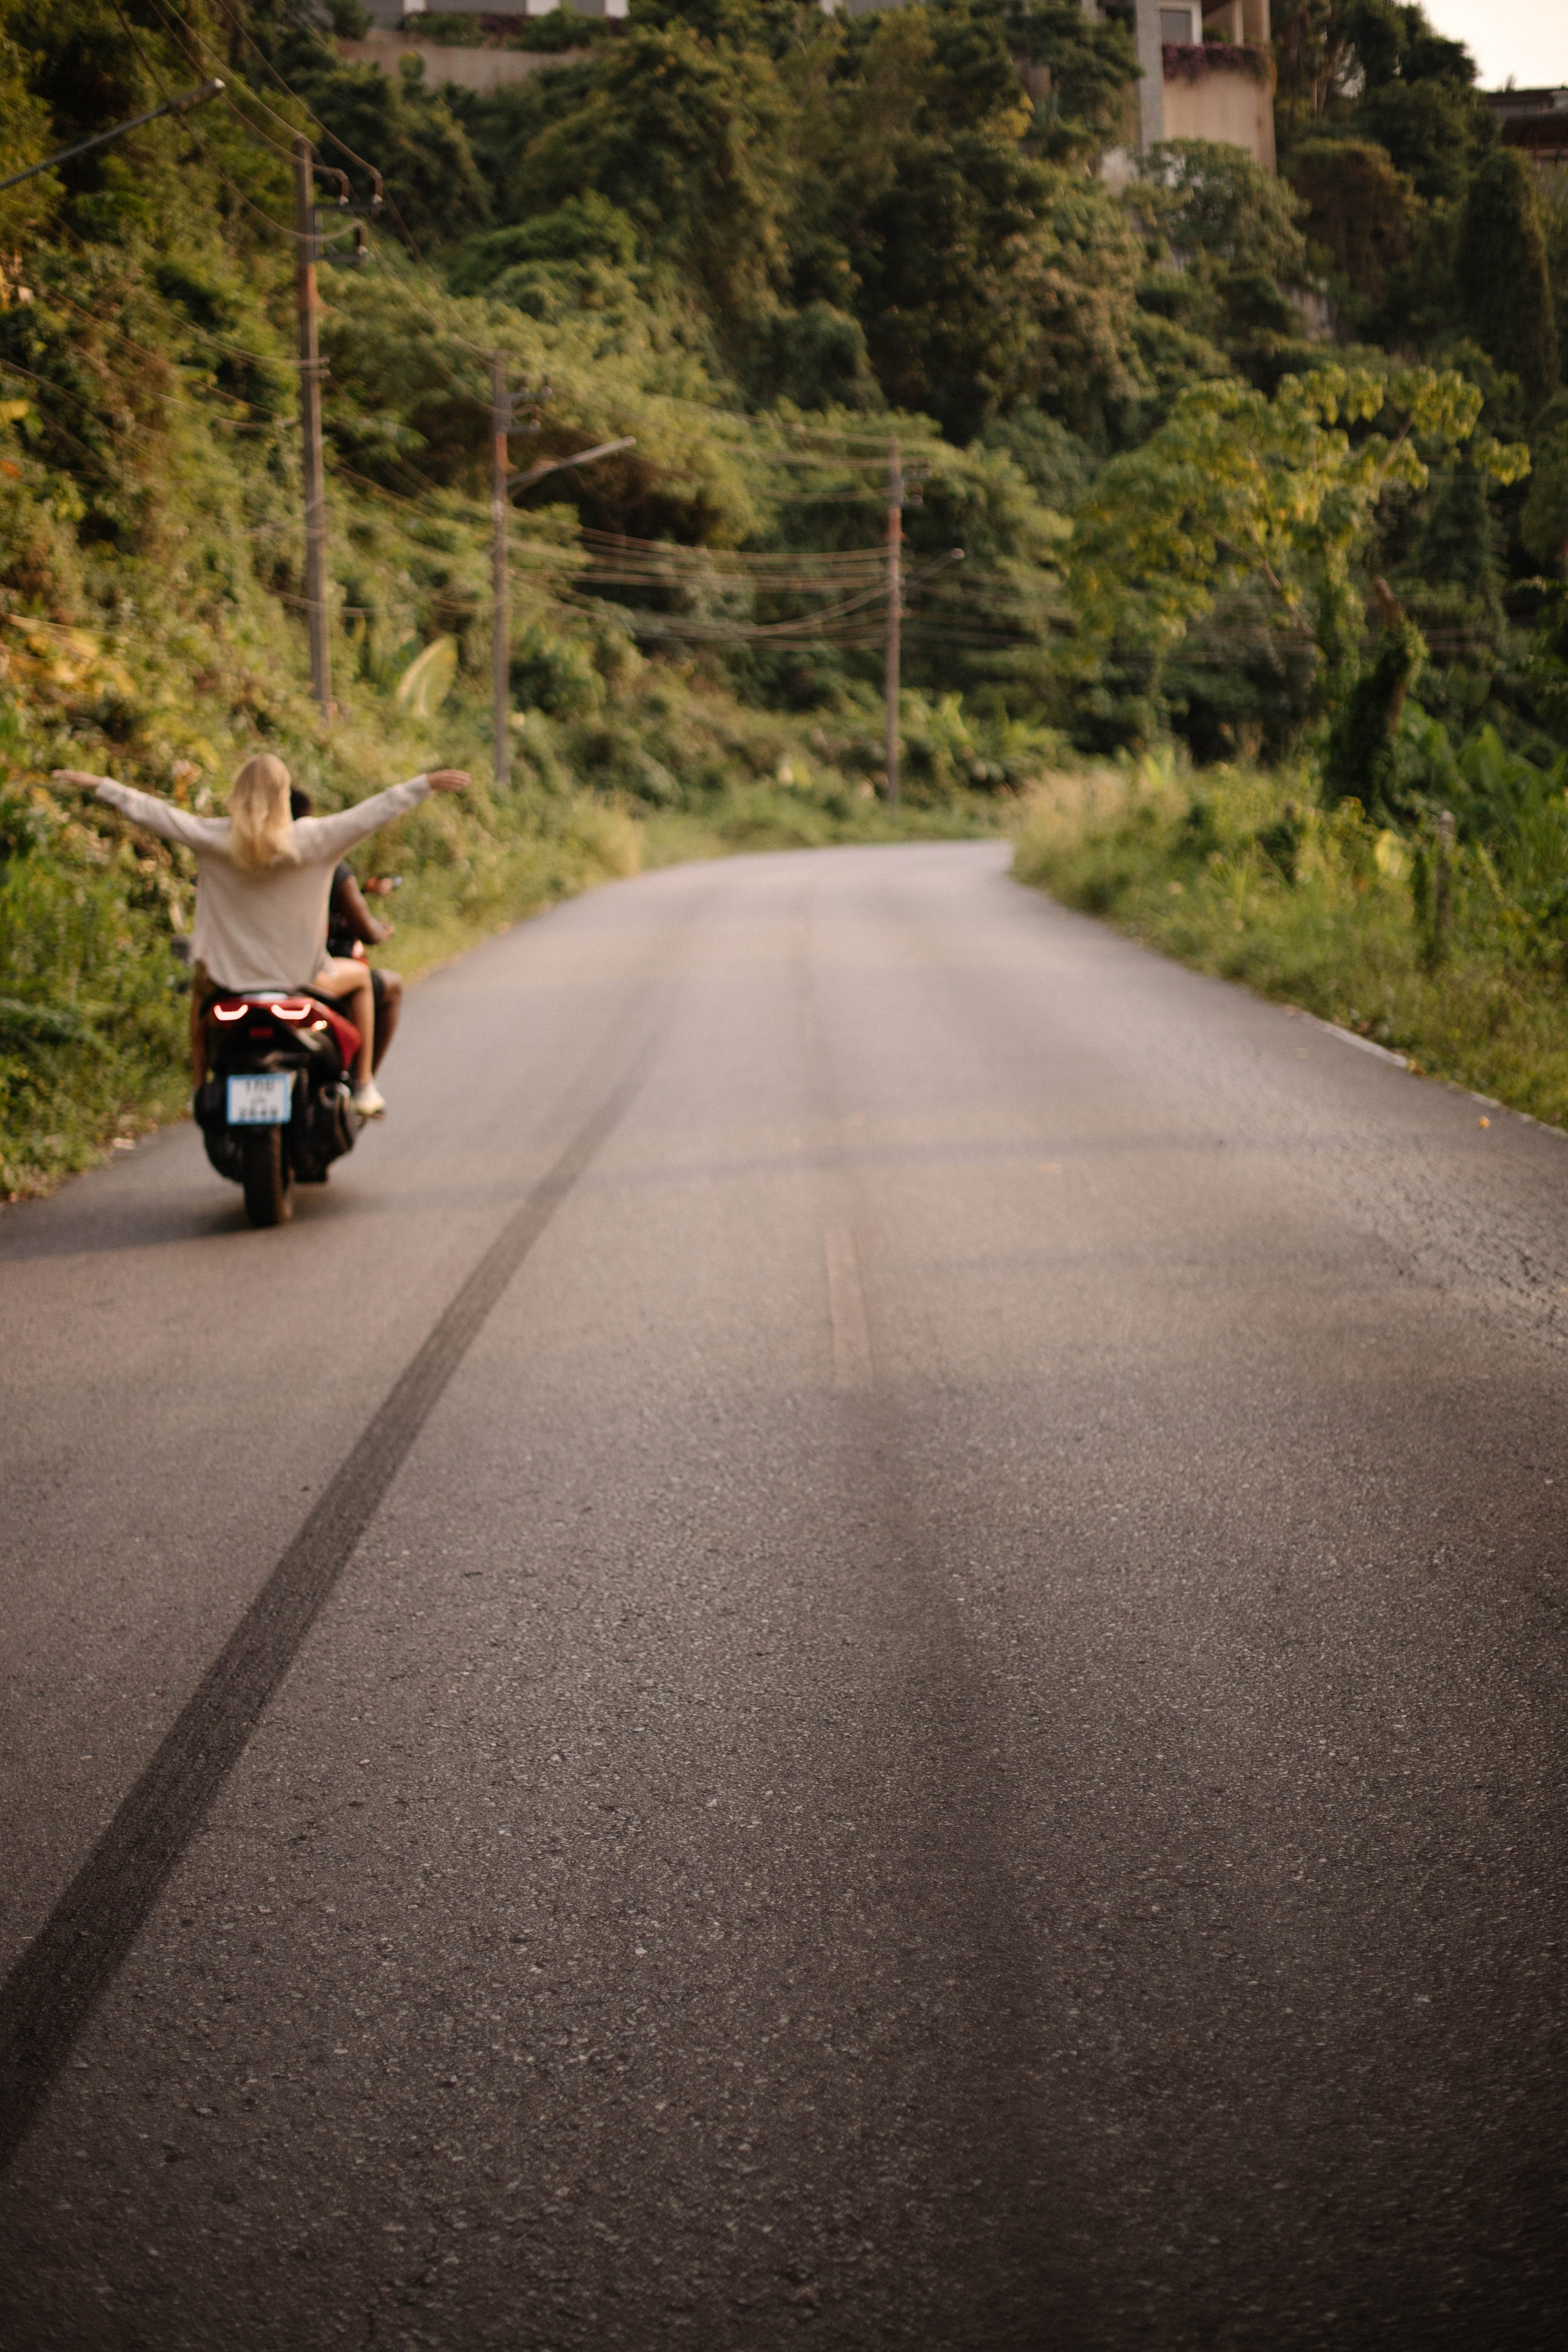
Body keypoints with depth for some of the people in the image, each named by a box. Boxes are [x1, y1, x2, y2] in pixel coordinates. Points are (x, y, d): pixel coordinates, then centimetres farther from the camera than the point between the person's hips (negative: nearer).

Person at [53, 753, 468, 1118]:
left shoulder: (214, 839, -11)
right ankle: (363, 1086, 25)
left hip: (229, 977, 2)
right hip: (301, 977, -2)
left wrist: (98, 784, 6)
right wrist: (425, 784, -5)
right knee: (359, 974, 30)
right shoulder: (312, 840, -15)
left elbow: (149, 811, -6)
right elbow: (370, 813, -12)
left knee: (200, 985, 38)